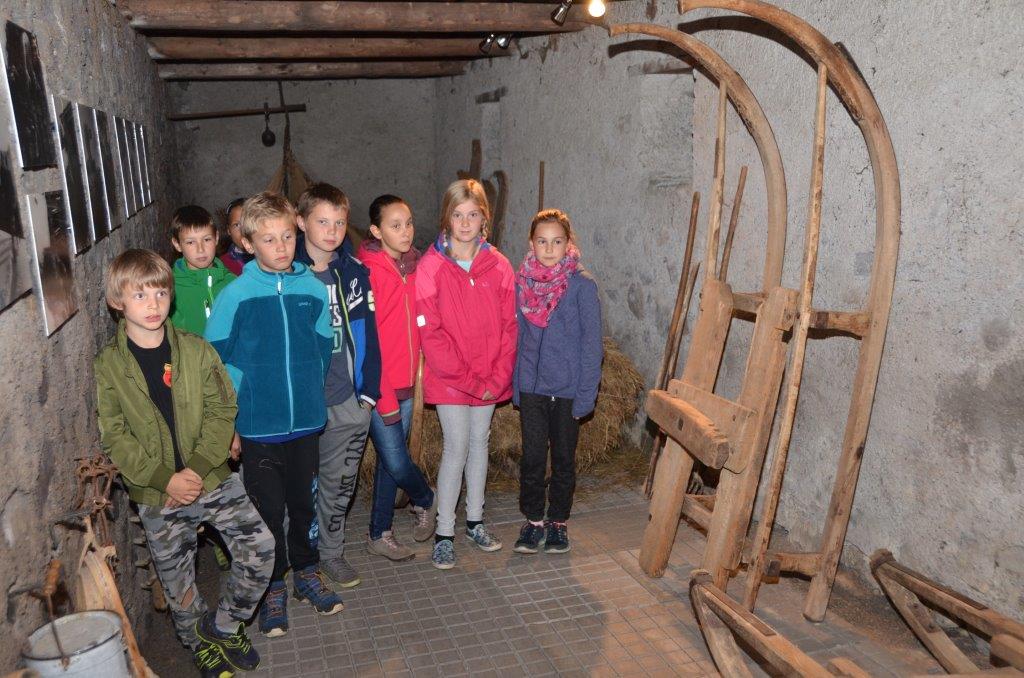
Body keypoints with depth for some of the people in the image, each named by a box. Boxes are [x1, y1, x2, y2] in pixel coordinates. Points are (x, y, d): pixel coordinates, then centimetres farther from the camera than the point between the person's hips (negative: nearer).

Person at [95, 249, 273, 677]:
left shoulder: (196, 350, -2)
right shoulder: (107, 366, -4)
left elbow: (222, 410, -5)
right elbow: (114, 438, -8)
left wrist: (197, 468, -16)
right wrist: (165, 479, -16)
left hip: (212, 478, 1)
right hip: (156, 495, 0)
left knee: (260, 547, -10)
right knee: (177, 582, 11)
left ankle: (222, 625, 15)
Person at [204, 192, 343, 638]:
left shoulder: (313, 289, -3)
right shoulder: (235, 295, -11)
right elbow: (217, 363, -6)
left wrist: (309, 395, 7)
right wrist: (228, 424, -6)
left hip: (306, 421, 3)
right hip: (258, 428, -2)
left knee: (304, 501, 18)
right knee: (268, 510, 11)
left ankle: (306, 572, 39)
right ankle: (272, 588, 32)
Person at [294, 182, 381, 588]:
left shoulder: (354, 272, 3)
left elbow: (366, 333, 5)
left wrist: (368, 389, 1)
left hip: (347, 401, 3)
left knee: (340, 482, 14)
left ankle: (331, 552, 32)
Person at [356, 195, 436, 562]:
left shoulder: (415, 267, 5)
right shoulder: (366, 271, -14)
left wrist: (417, 372, 8)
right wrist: (384, 395, -14)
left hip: (405, 383, 6)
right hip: (377, 387, -6)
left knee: (390, 460, 15)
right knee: (397, 462, -1)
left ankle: (379, 534, 30)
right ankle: (426, 500, 30)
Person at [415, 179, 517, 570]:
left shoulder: (497, 265, 1)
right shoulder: (431, 266, -10)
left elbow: (509, 325, 2)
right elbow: (430, 333, -13)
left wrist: (498, 377, -7)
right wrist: (468, 379, -14)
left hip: (490, 379, 4)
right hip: (448, 377, -4)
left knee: (480, 444, 14)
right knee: (457, 447, -1)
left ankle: (475, 521, 30)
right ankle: (444, 533, 13)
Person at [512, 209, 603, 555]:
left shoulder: (582, 284, -10)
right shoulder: (522, 282, 1)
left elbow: (592, 344, -9)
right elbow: (517, 336, 7)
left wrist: (585, 395, -12)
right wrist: (514, 385, 5)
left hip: (566, 389, -2)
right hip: (530, 387, 3)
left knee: (563, 458, 12)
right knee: (532, 457, 9)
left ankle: (558, 521, 29)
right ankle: (534, 520, 27)